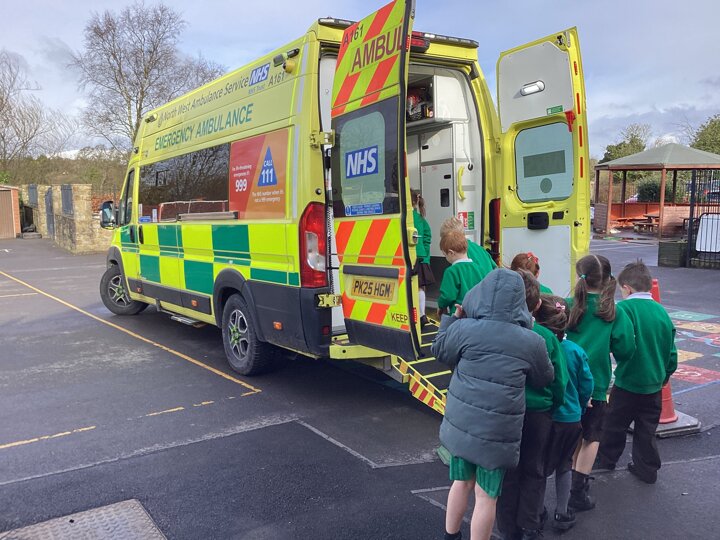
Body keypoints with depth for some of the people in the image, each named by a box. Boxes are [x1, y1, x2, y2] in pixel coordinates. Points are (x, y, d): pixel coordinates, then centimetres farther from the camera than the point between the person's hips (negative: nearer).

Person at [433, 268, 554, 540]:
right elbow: (544, 379, 8)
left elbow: (440, 352, 9)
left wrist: (454, 318, 17)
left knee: (462, 481, 24)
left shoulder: (463, 329, -11)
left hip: (461, 423, 3)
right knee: (486, 496, 12)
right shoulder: (532, 342, -10)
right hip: (497, 432, -3)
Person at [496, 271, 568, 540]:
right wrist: (553, 407, 13)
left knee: (508, 472, 16)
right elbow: (559, 381, -5)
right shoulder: (547, 337, -12)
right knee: (534, 470, 20)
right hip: (539, 414, 1)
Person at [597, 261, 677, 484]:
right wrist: (664, 375, 20)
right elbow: (671, 352, 7)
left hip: (627, 383, -5)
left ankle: (607, 458, 32)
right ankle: (646, 467, 25)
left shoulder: (625, 308, -17)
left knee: (614, 425, 16)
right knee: (646, 430, 17)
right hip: (654, 384, 5)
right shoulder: (662, 311, 1)